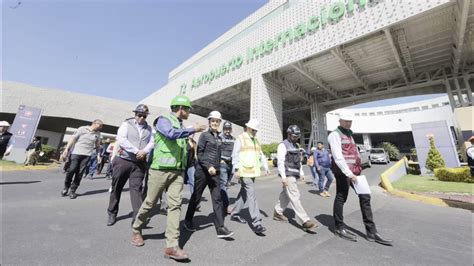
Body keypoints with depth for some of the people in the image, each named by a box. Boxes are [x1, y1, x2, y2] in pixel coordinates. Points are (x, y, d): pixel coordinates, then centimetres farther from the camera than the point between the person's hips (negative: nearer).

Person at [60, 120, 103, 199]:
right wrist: (67, 149, -7)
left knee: (80, 173, 1)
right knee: (71, 170, -6)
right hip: (76, 153, -2)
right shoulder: (82, 129, -1)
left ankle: (73, 191, 11)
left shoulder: (98, 134, 9)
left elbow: (97, 145, 16)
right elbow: (73, 139, -1)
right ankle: (66, 187, 20)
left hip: (87, 155, 2)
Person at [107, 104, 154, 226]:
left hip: (139, 163, 1)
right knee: (116, 188, 11)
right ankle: (112, 214, 29)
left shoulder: (149, 128, 11)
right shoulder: (126, 124, 2)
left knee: (136, 188, -2)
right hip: (123, 160, -1)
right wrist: (136, 151, -18)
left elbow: (152, 142, 2)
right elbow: (121, 139, -11)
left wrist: (145, 151, -18)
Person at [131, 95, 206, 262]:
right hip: (160, 169, -5)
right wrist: (193, 130, -17)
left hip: (178, 170, 6)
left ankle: (172, 246, 3)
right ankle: (136, 230, 36)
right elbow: (171, 134, -25)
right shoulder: (164, 120, -3)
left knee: (175, 204, -2)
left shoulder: (181, 126, 17)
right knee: (150, 202, 8)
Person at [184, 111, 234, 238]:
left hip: (215, 172, 5)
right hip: (203, 170, -5)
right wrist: (208, 166, -20)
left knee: (217, 199, 0)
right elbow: (199, 154, -11)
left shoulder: (219, 138, 12)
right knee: (196, 197, 10)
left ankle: (220, 228, 5)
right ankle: (188, 221, 32)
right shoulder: (204, 135, -5)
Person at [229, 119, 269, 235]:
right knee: (252, 195, -10)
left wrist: (266, 167, 9)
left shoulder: (256, 141, 19)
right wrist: (236, 169, -16)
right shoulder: (240, 138, -4)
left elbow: (261, 155, 19)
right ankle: (256, 223, -5)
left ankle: (234, 214, 32)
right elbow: (235, 155, -9)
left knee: (244, 193, 16)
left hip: (253, 172, 8)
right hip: (244, 172, -8)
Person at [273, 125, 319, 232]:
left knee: (285, 195, 15)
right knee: (295, 197, -8)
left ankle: (277, 213, 29)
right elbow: (280, 161, -16)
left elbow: (299, 161, 23)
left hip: (294, 175, 9)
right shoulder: (283, 145, -9)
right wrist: (283, 176, -20)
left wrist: (301, 173, 17)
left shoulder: (296, 146, 18)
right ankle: (305, 222, -7)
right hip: (288, 175, -9)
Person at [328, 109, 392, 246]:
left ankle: (371, 231, 17)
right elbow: (338, 157, -19)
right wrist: (349, 173, -23)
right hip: (342, 172, -9)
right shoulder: (335, 135, -10)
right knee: (341, 198, 2)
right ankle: (339, 228, 17)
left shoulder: (349, 134, 20)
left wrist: (356, 171, 17)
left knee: (365, 197, 7)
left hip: (354, 171, 9)